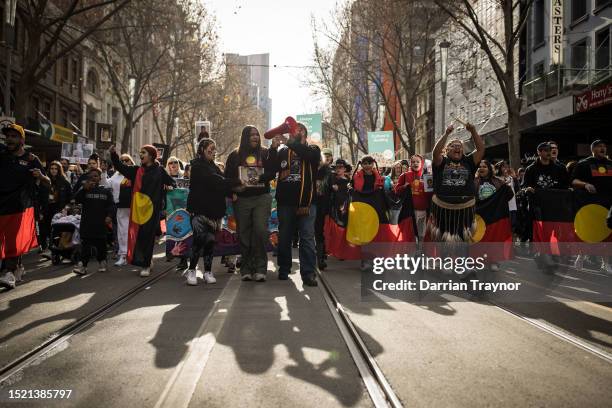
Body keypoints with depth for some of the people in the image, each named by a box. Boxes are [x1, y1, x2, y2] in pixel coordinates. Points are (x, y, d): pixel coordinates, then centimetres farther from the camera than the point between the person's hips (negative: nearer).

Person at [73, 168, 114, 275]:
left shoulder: (106, 191, 9)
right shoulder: (84, 190, 11)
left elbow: (110, 205, 4)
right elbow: (77, 199, -6)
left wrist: (109, 216, -13)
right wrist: (84, 188, -17)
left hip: (101, 223, 0)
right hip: (87, 222, 0)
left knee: (101, 244, 9)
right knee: (86, 244, -4)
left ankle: (102, 262, 24)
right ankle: (82, 264, -5)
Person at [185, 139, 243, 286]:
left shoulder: (213, 166, 21)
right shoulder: (198, 166, -5)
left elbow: (222, 186, 12)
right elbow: (215, 181, -19)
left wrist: (233, 189, -9)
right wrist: (236, 184, -22)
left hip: (213, 210, 7)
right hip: (199, 209, -7)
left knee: (210, 240, 4)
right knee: (200, 237, -16)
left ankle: (208, 272, 12)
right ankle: (192, 270, -3)